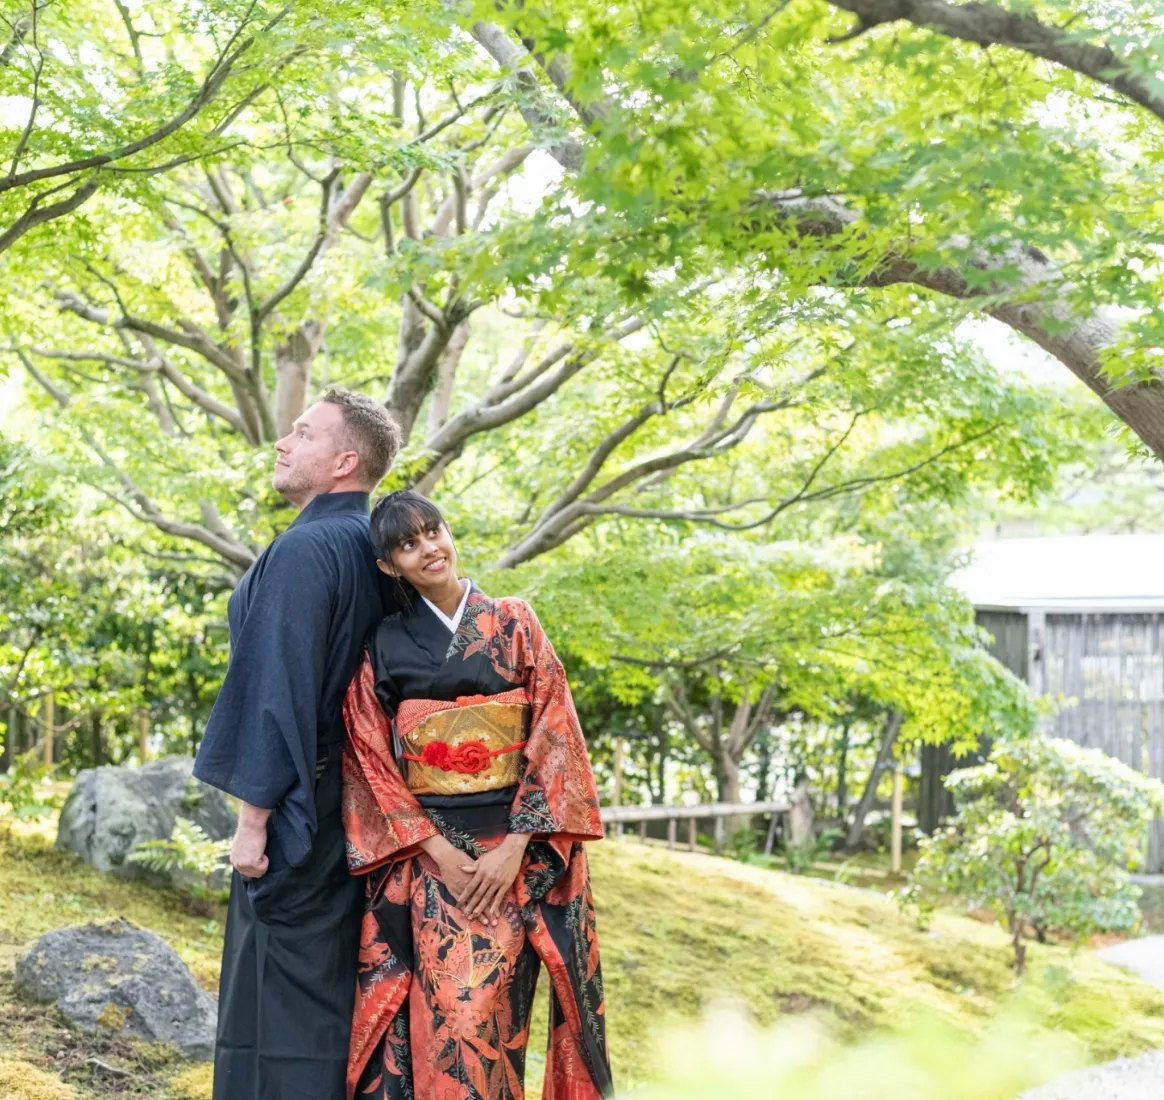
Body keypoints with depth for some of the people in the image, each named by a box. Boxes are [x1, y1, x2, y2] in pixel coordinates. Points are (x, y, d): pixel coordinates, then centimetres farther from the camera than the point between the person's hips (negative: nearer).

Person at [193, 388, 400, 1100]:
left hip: (298, 798, -9)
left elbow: (278, 687, -21)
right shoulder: (369, 550, 10)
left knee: (280, 1001, -3)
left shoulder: (305, 550, -17)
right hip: (349, 799, 9)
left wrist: (254, 815, -19)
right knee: (336, 993, 15)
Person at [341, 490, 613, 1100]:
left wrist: (513, 848, -11)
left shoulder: (514, 624, 7)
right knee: (441, 1019, -10)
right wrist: (438, 851, -10)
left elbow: (553, 735, 0)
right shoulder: (382, 646, 8)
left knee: (489, 1018, -8)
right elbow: (371, 761, 3)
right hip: (425, 854, 0)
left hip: (516, 851, 0)